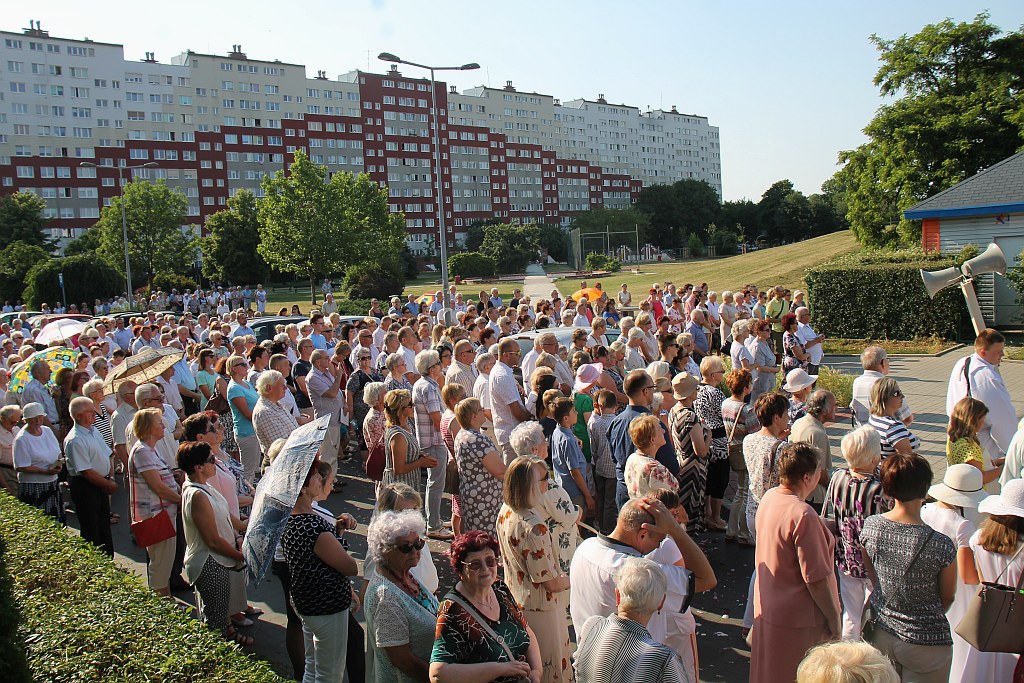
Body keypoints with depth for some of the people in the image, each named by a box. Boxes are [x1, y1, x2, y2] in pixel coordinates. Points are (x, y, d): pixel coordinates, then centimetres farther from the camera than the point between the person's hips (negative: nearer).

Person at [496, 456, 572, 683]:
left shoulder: (505, 511, -6)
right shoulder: (533, 526, -33)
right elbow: (551, 583, -27)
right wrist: (571, 579, -6)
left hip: (515, 597, 8)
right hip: (540, 607, -8)